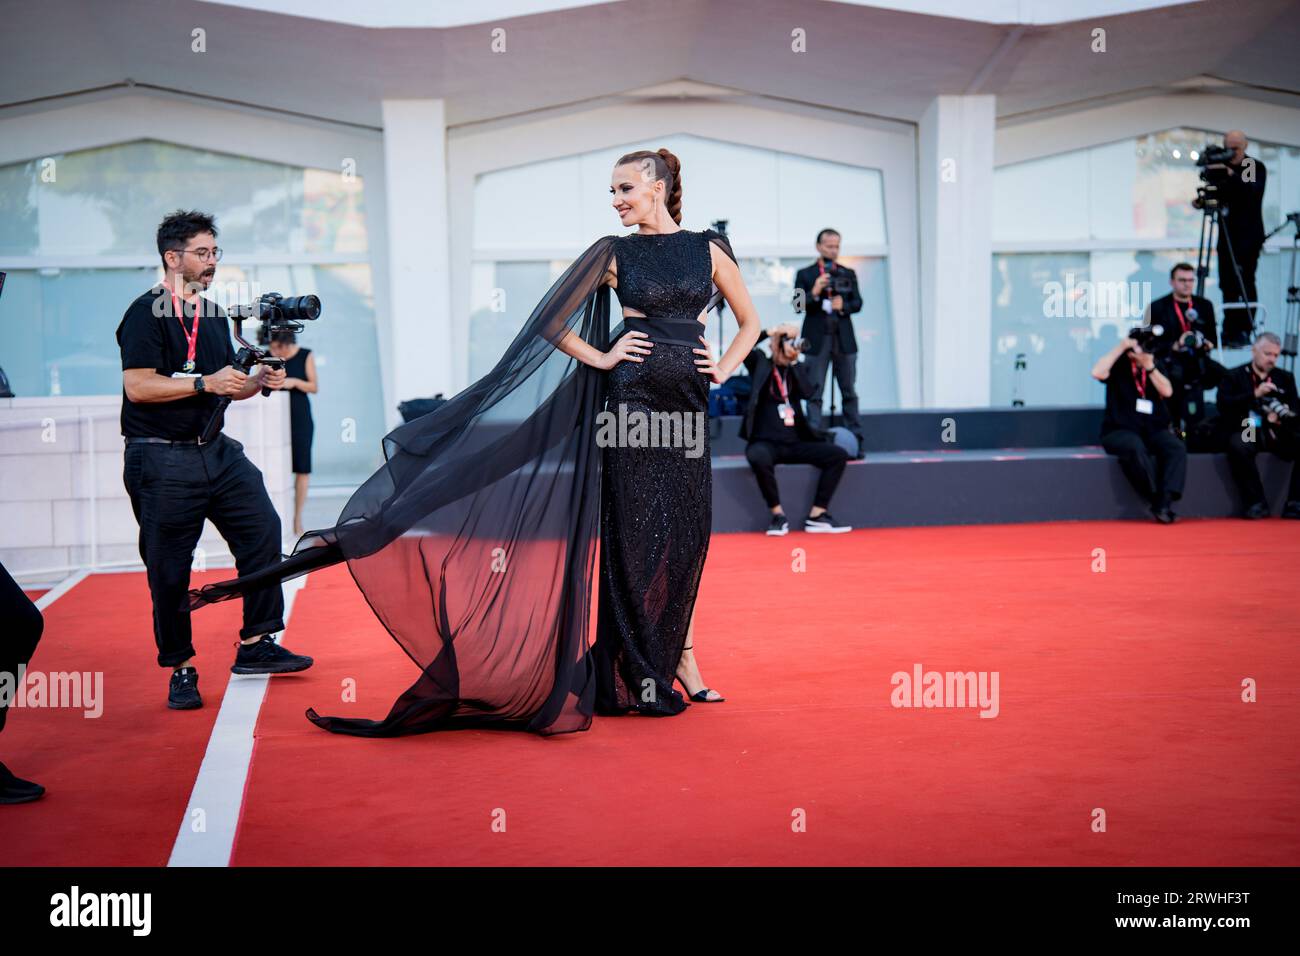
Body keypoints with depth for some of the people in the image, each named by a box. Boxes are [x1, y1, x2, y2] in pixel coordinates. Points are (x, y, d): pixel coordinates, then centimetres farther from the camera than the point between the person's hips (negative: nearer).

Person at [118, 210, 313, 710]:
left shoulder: (214, 315, 16)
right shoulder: (147, 313, -9)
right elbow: (138, 387, -18)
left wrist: (258, 382, 2)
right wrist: (204, 383, -21)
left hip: (216, 451, 7)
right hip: (161, 461, -7)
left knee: (262, 529, -2)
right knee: (168, 571, -1)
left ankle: (256, 645, 8)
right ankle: (180, 669, 12)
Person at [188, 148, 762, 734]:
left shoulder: (709, 250, 8)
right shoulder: (613, 253, 3)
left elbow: (749, 322, 18)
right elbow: (550, 324, 3)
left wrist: (724, 370, 5)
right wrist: (601, 358, -2)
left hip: (687, 406, 2)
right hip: (631, 399, -2)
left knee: (682, 534, 5)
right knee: (637, 534, -1)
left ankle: (678, 660, 16)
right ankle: (644, 671, 8)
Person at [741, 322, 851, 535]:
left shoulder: (799, 367, 13)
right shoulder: (760, 363, 6)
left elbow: (805, 392, -6)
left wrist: (794, 362, -9)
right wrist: (771, 331, -10)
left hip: (795, 444, 4)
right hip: (765, 443, -4)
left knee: (838, 454, -14)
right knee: (758, 458, -38)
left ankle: (817, 515, -11)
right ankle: (777, 514, -19)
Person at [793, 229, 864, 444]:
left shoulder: (848, 274, 12)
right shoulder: (805, 274, 5)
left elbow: (857, 303, 8)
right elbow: (798, 306, -3)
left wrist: (844, 306, -12)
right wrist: (814, 293, -20)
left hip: (844, 339, 2)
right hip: (817, 339, -2)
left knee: (849, 392, 4)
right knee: (814, 392, -3)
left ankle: (855, 440, 7)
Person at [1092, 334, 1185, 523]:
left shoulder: (1156, 365, 12)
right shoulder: (1118, 364, 1)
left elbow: (1167, 391, -4)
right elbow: (1097, 373, -20)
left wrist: (1149, 366, -13)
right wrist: (1120, 348, -16)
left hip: (1153, 430, 4)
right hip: (1120, 431, -4)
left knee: (1176, 448, -26)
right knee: (1135, 447, -38)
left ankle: (1164, 504, -34)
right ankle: (1154, 500, -27)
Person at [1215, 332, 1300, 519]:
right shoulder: (1234, 376, 9)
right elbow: (1222, 404, -7)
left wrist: (1283, 416, -12)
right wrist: (1255, 394, -15)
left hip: (1277, 432, 3)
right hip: (1246, 432, -3)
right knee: (1238, 446, -37)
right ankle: (1256, 503, -28)